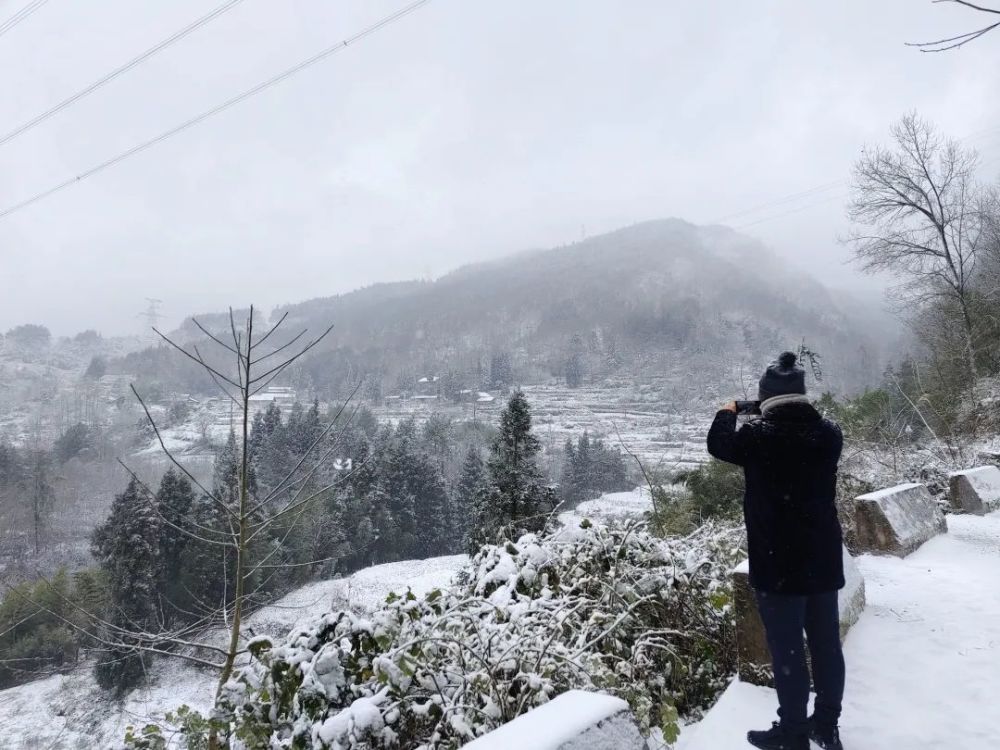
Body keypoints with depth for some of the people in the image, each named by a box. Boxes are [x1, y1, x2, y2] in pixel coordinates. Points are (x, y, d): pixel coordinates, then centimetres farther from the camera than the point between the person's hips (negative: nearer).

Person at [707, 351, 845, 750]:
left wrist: (727, 412, 19)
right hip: (824, 560, 6)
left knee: (788, 650, 5)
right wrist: (769, 420, 19)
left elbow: (719, 444, 2)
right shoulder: (828, 433, -4)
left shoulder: (758, 436, -17)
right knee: (826, 644, 16)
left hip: (778, 564, -6)